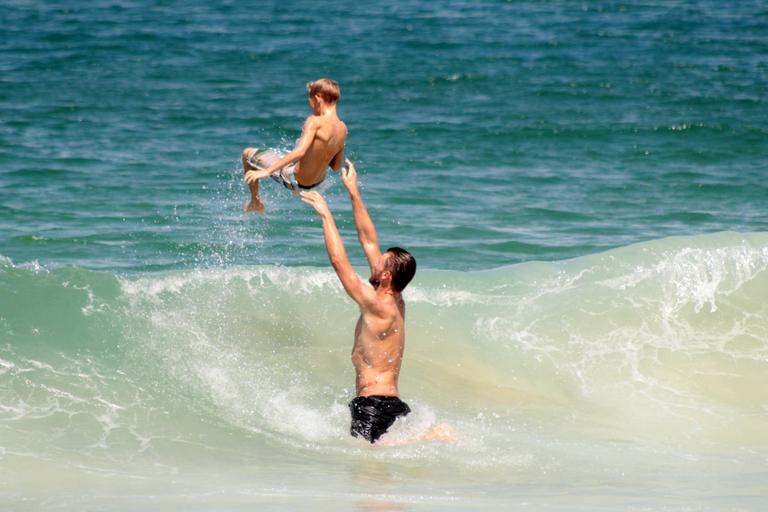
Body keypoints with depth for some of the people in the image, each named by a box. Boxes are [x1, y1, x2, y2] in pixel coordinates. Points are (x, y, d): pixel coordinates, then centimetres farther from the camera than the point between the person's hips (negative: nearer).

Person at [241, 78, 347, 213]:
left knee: (247, 153, 12)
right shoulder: (343, 128, -6)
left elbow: (300, 152, -38)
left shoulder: (315, 122, -27)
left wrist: (267, 171, -40)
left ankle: (256, 202, 23)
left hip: (294, 180, -7)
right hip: (317, 181, 7)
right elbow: (336, 166, 2)